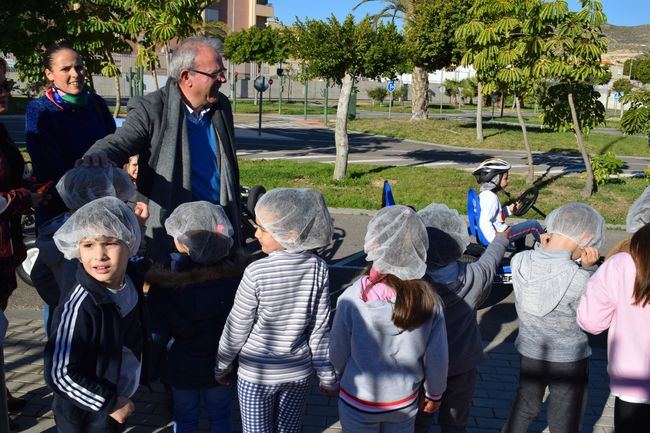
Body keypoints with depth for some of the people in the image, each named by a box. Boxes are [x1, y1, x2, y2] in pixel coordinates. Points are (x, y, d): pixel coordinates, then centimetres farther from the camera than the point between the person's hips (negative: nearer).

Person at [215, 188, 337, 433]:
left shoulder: (256, 272, -22)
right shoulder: (319, 269, -12)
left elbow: (236, 328, -12)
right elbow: (319, 328, -6)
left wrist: (221, 367, 5)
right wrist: (327, 375, 5)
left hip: (256, 374, -3)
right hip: (299, 372, 3)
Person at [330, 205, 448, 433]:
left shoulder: (352, 299, -27)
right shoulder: (429, 301, -20)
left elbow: (338, 352, -13)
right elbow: (436, 358, -9)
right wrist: (434, 394, 10)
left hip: (358, 403, -2)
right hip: (405, 402, 2)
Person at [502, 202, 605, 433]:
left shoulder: (519, 261, -17)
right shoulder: (580, 278, -29)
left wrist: (542, 250, -6)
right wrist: (589, 268, -18)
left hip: (530, 352, 4)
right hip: (569, 360, -4)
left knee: (524, 408, 28)